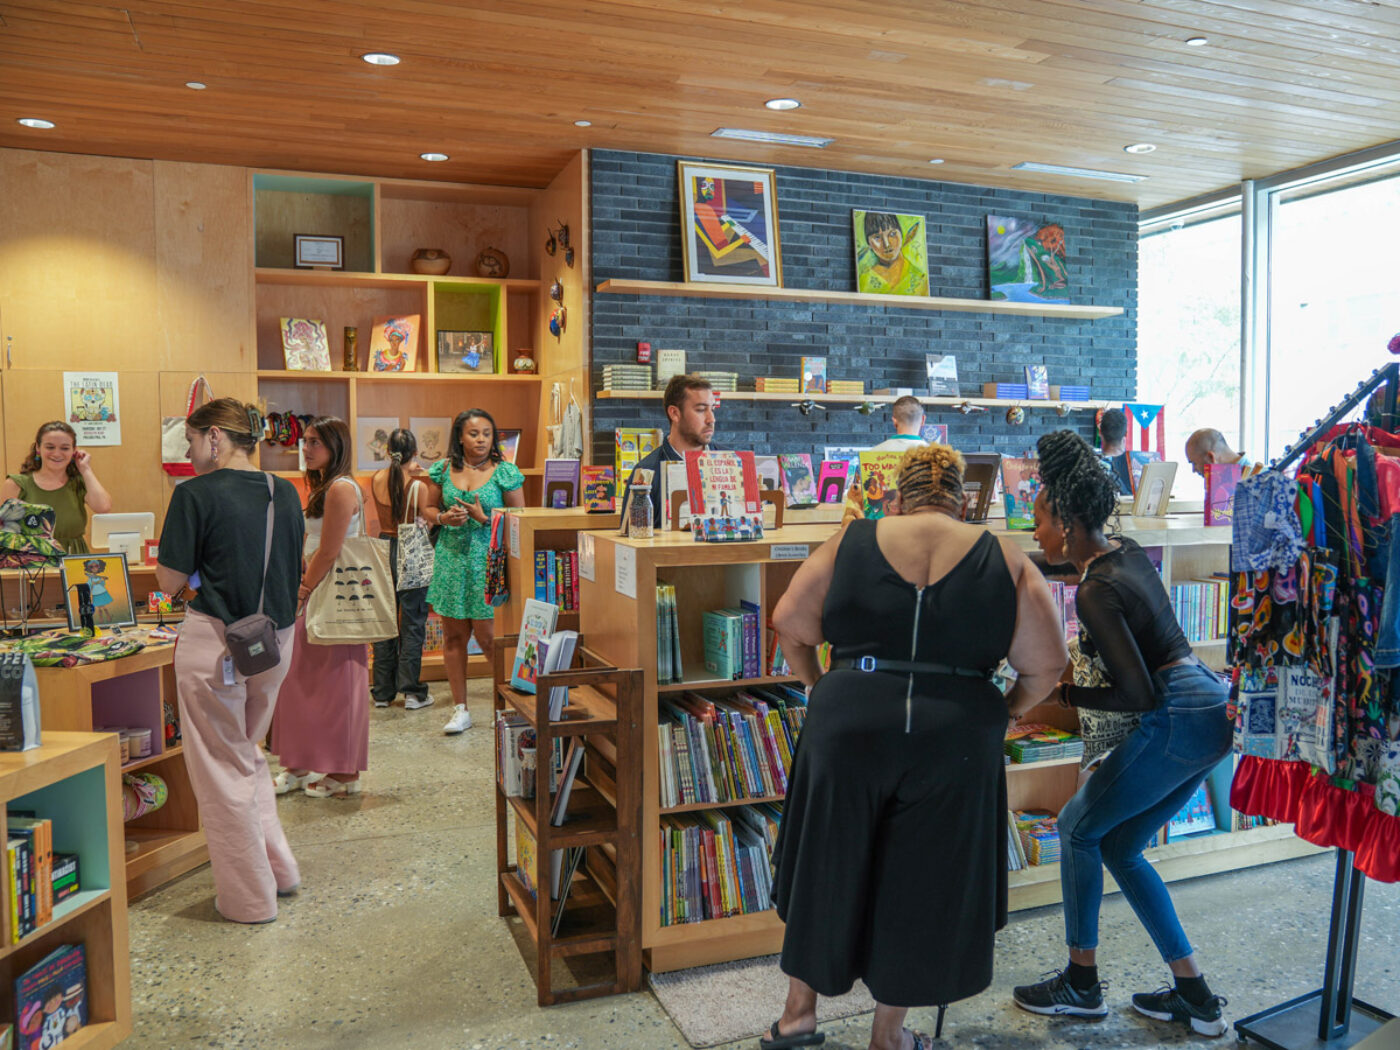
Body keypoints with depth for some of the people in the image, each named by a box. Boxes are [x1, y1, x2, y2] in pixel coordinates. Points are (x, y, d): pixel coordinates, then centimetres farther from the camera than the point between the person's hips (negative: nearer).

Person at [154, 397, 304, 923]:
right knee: (248, 755, 24)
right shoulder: (286, 494, 5)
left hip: (216, 643, -6)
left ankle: (250, 899, 17)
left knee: (223, 770, 8)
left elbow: (170, 581, -8)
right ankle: (280, 869, 29)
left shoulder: (195, 494, -11)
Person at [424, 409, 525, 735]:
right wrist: (443, 518, -6)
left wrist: (485, 518, -15)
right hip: (451, 557, 4)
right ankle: (460, 709, 19)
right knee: (453, 636, 7)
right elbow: (428, 508, 15)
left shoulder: (505, 472, -4)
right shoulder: (445, 470, 5)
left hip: (489, 559, -3)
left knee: (487, 636, -4)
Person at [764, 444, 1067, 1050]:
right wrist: (1005, 713, 17)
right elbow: (1046, 664, 2)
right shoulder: (1004, 560, 4)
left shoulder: (852, 542, 4)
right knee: (920, 885, 17)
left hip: (847, 725, 1)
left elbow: (789, 625, 4)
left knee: (826, 871, 20)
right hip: (954, 742, 0)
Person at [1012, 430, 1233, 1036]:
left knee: (1079, 826, 4)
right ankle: (1194, 997, 21)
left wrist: (1067, 694, -11)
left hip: (1179, 723, -9)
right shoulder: (1127, 551, 6)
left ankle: (1082, 984, 17)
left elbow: (1138, 693, -23)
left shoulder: (1095, 591, -21)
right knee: (1118, 846, 15)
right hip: (1211, 709, 9)